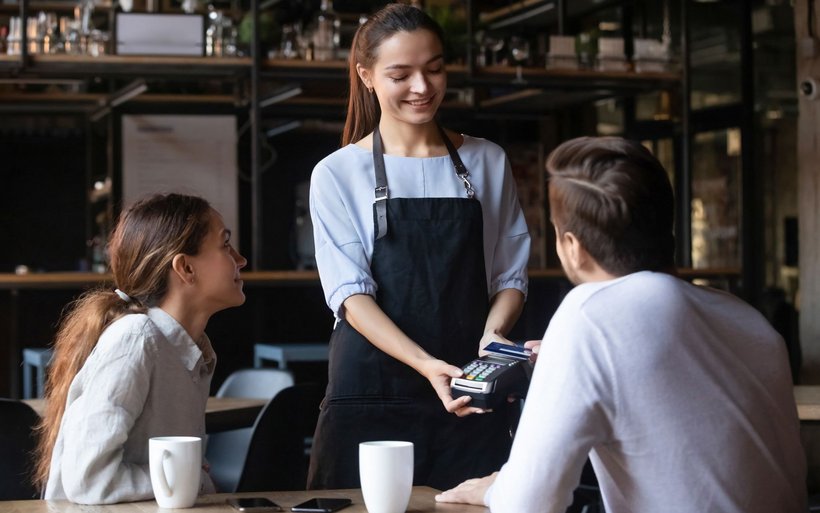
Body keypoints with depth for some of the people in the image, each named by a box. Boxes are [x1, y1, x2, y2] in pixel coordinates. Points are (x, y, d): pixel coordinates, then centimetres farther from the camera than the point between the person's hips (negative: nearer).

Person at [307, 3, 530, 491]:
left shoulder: (488, 163, 10)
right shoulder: (338, 173, 2)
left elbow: (510, 273, 11)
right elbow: (350, 292, -7)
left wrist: (493, 333, -11)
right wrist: (426, 365, -22)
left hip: (472, 401, 2)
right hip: (371, 395, -2)